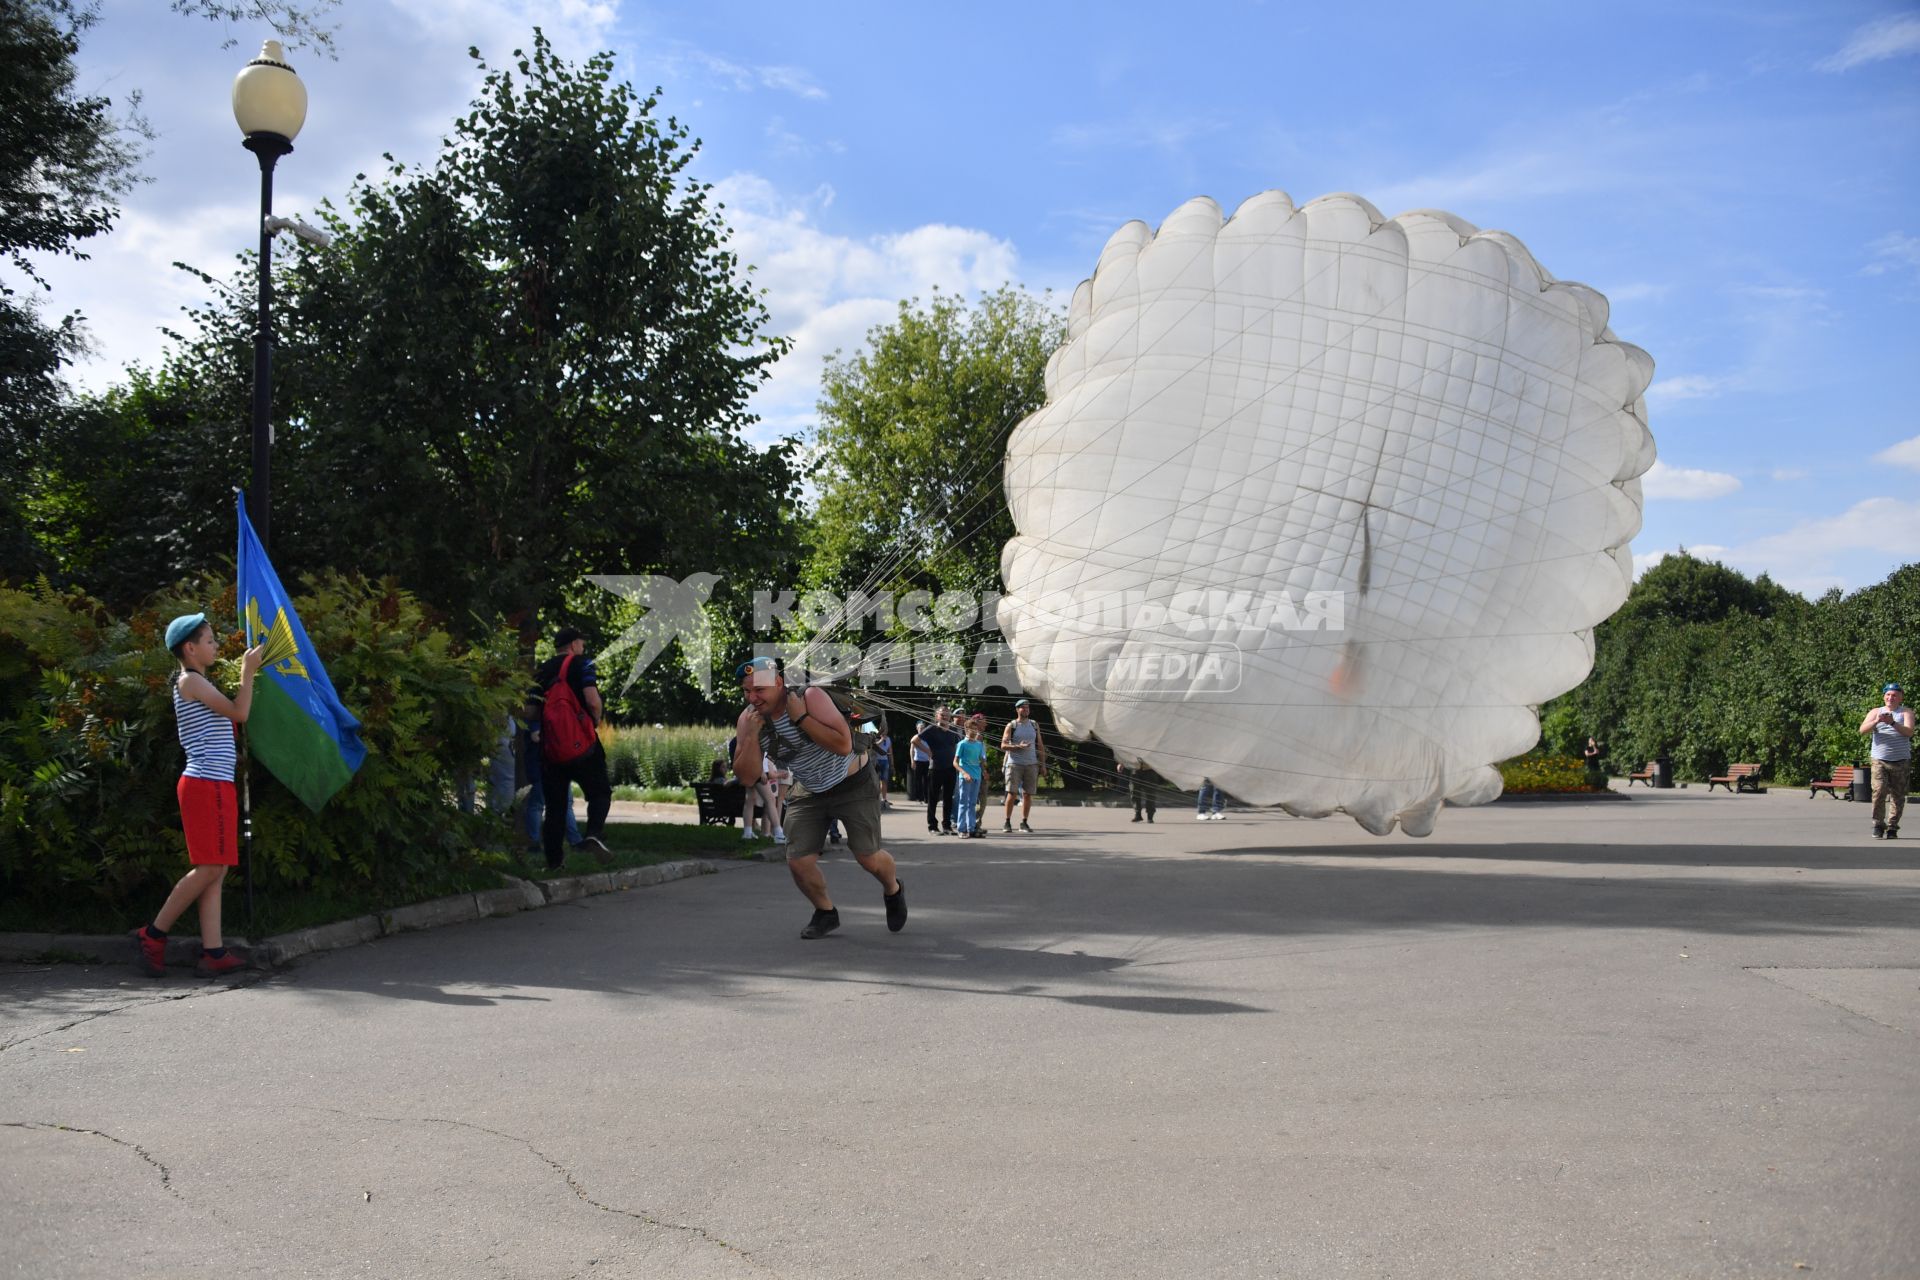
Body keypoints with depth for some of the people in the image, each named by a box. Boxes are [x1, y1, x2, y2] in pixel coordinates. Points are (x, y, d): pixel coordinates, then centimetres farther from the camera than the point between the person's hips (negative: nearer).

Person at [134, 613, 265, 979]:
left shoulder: (197, 683, 21)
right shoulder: (190, 681, -8)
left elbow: (231, 719, 21)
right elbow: (239, 712, -12)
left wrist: (247, 673, 18)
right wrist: (248, 670, -3)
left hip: (216, 785, 10)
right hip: (206, 784, -10)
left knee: (216, 870, 4)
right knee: (209, 867, -9)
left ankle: (213, 952, 1)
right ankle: (152, 935, 0)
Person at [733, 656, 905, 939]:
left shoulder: (810, 697, -26)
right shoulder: (748, 719, -12)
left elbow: (844, 745, -36)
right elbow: (747, 778, -13)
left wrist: (801, 718, -36)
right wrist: (751, 735, -26)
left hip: (852, 784, -4)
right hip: (807, 792, 4)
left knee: (868, 857, -4)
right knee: (798, 861, -8)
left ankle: (893, 890, 32)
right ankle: (826, 913, 20)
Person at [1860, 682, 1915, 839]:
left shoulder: (1906, 712, 8)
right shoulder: (1875, 712, 11)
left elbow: (1909, 732, -9)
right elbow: (1862, 729, -4)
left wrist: (1893, 723, -25)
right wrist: (1876, 721, -22)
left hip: (1901, 761, 0)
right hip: (1880, 760, 0)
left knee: (1898, 796, 0)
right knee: (1879, 790, -15)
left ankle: (1892, 828, 9)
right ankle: (1878, 825, -5)